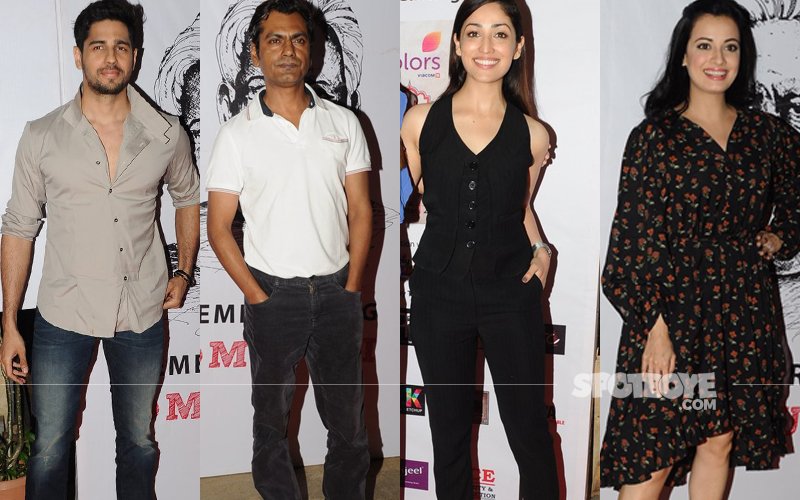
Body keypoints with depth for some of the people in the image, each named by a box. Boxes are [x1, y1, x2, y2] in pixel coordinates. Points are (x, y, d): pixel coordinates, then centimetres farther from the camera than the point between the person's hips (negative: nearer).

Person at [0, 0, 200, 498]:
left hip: (142, 313, 1)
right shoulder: (42, 136, -5)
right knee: (49, 449, 7)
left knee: (139, 442, 17)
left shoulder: (166, 134, -2)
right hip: (64, 314, -1)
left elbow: (187, 196, 16)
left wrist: (185, 271, 7)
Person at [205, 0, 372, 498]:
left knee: (348, 417, 11)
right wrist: (257, 297, -8)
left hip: (337, 292, 2)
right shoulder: (238, 133, -3)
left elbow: (360, 211, 5)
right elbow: (219, 229, -2)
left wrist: (352, 287, -2)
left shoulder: (343, 122, 3)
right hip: (273, 294, -1)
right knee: (272, 416, 13)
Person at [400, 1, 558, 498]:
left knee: (529, 431, 6)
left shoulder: (532, 135, 0)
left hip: (511, 291, 0)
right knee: (449, 431, 15)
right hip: (439, 290, 1)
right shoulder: (420, 121, -2)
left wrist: (540, 248, 3)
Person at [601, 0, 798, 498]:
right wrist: (656, 326, -14)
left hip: (746, 309, 4)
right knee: (654, 454, -1)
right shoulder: (654, 137, -6)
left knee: (720, 439, 12)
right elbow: (636, 239, -9)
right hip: (676, 307, -4)